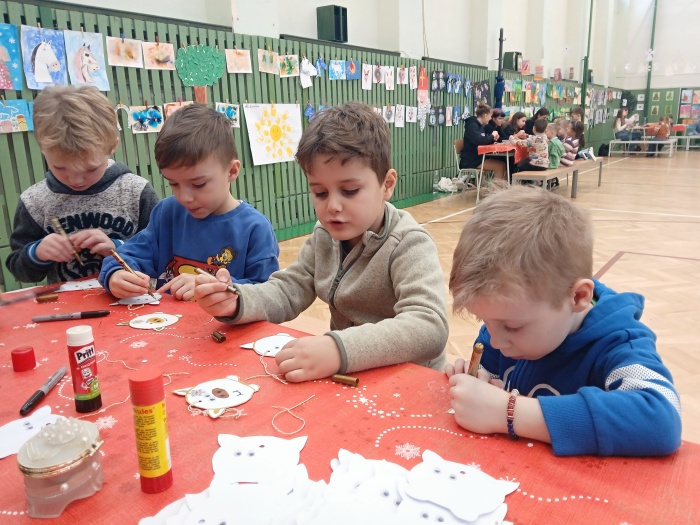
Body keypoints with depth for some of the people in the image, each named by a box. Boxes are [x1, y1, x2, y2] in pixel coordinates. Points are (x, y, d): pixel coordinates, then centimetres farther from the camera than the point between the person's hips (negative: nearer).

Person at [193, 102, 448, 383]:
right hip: (346, 379, 5)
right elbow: (287, 291, 5)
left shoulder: (409, 244, -16)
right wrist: (236, 302, -15)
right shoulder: (324, 236, 3)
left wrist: (341, 349, -41)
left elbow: (430, 327, -28)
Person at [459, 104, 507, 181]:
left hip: (478, 157, 9)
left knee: (503, 165, -2)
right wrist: (492, 136, -13)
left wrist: (493, 138, 1)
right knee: (499, 166, -16)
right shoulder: (472, 125, -14)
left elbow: (485, 140, 23)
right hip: (470, 160, -9)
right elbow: (479, 140, -30)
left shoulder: (480, 125, 15)